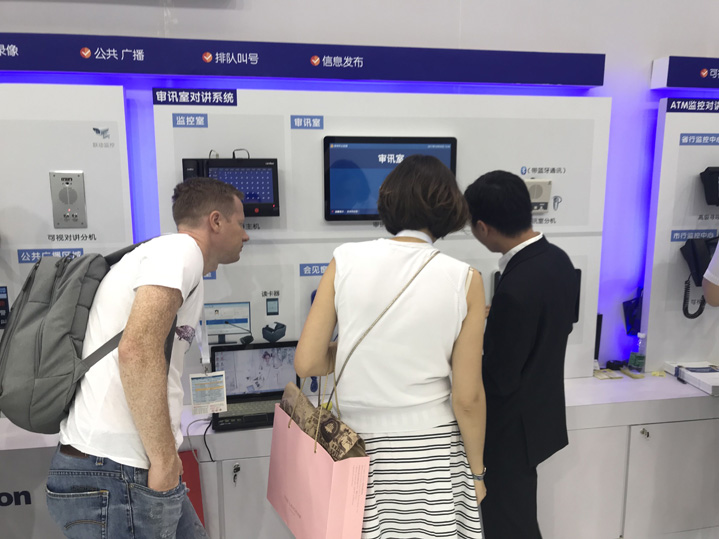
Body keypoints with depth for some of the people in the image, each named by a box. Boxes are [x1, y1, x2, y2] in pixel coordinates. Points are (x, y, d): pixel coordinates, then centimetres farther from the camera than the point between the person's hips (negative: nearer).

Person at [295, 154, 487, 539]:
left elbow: (306, 364, -5)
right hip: (432, 452, -1)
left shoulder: (346, 260, -7)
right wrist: (476, 470, 9)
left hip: (360, 448, 1)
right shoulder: (464, 280, -9)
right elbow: (467, 399, -7)